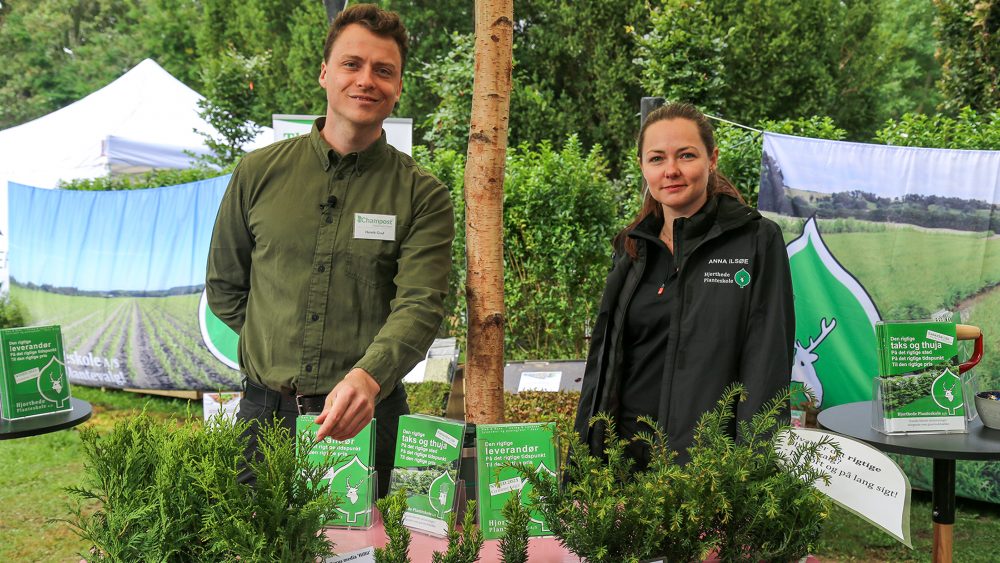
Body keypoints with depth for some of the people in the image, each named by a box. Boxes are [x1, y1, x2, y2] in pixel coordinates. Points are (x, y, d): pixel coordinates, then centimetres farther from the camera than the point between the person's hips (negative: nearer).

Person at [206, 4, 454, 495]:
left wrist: (367, 376, -31)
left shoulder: (423, 196, -2)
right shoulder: (259, 172, 3)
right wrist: (282, 346, 7)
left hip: (366, 418, -1)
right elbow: (223, 287, 14)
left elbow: (420, 306, -15)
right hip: (265, 413, 2)